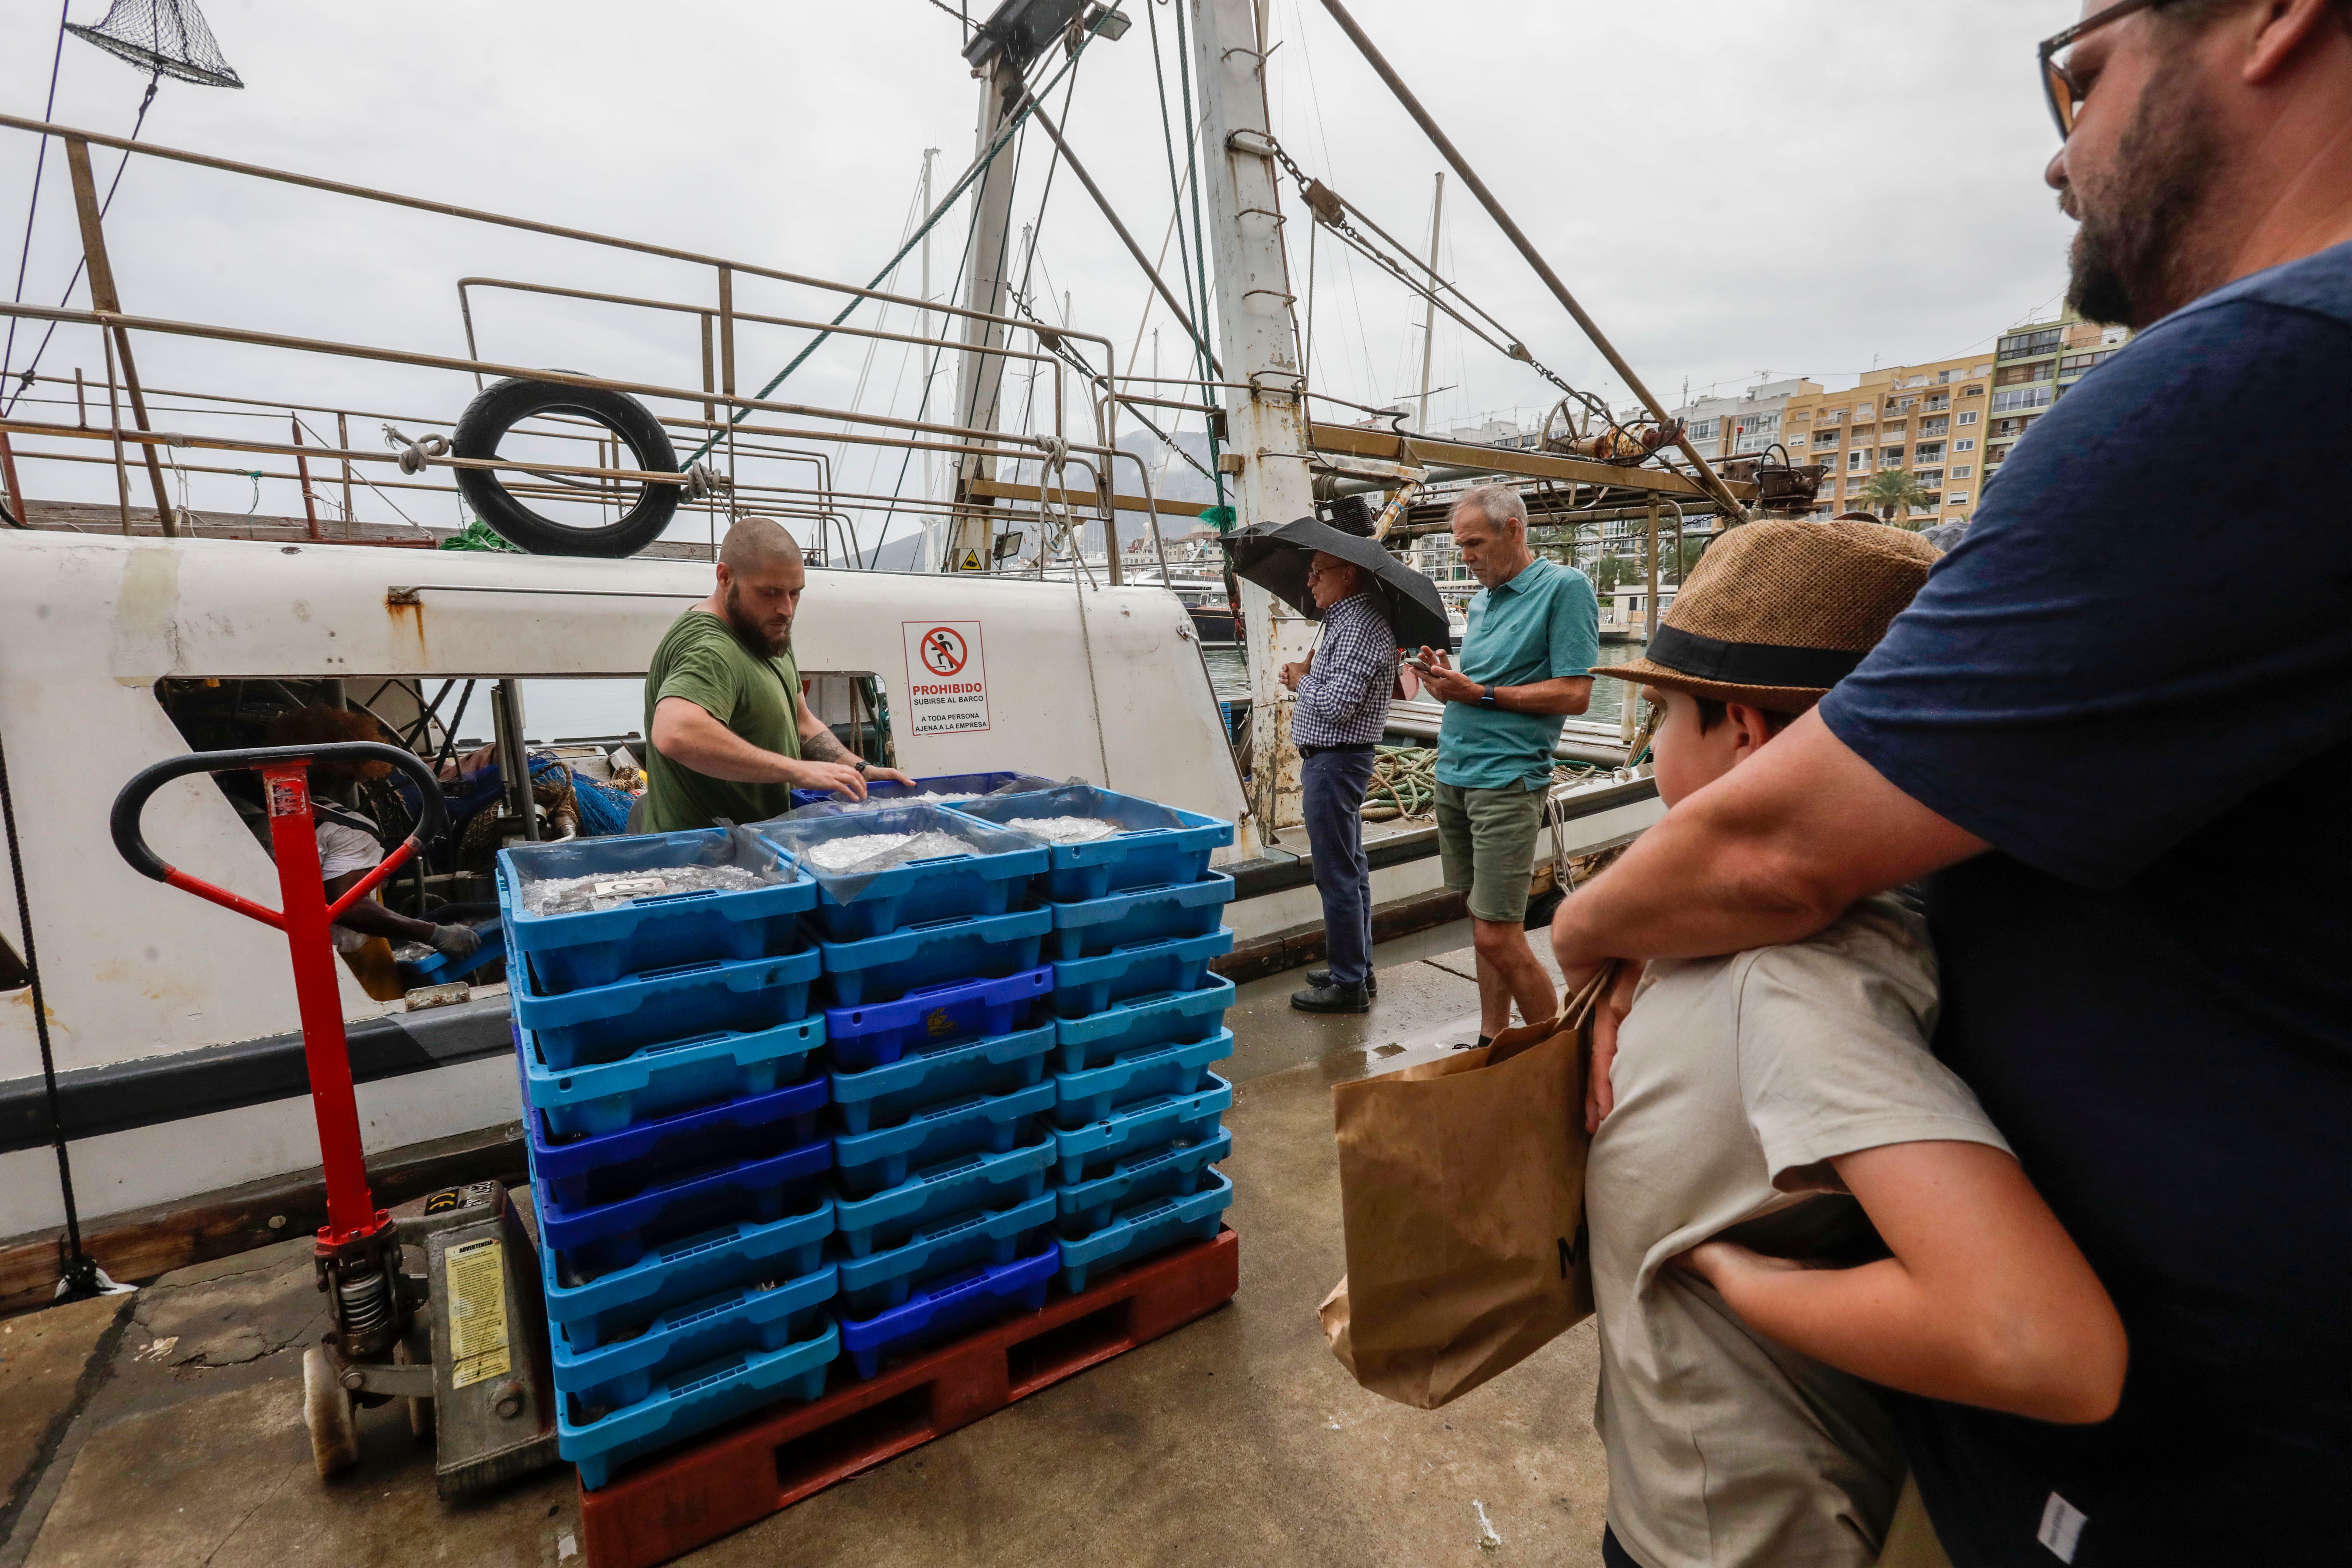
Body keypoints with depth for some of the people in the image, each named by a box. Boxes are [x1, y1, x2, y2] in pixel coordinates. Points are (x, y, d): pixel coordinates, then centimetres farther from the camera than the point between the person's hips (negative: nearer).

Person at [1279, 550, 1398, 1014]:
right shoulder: (1346, 620, 15)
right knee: (1351, 869, 16)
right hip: (1334, 758, 11)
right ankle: (1357, 968, 28)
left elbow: (1336, 705, -25)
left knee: (1337, 875, -5)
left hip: (1335, 761, -11)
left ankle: (1349, 985, 4)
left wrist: (1302, 680, -8)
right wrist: (1307, 683, 10)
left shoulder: (1360, 627, -18)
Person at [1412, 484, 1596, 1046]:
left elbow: (1574, 694, -13)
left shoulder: (1565, 587, -6)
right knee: (1483, 926, 13)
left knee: (1497, 936, -8)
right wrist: (1445, 678, 1)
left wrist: (1479, 692, -13)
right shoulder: (1481, 600, 18)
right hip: (1454, 776, 8)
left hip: (1508, 779, -7)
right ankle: (1492, 1041, 25)